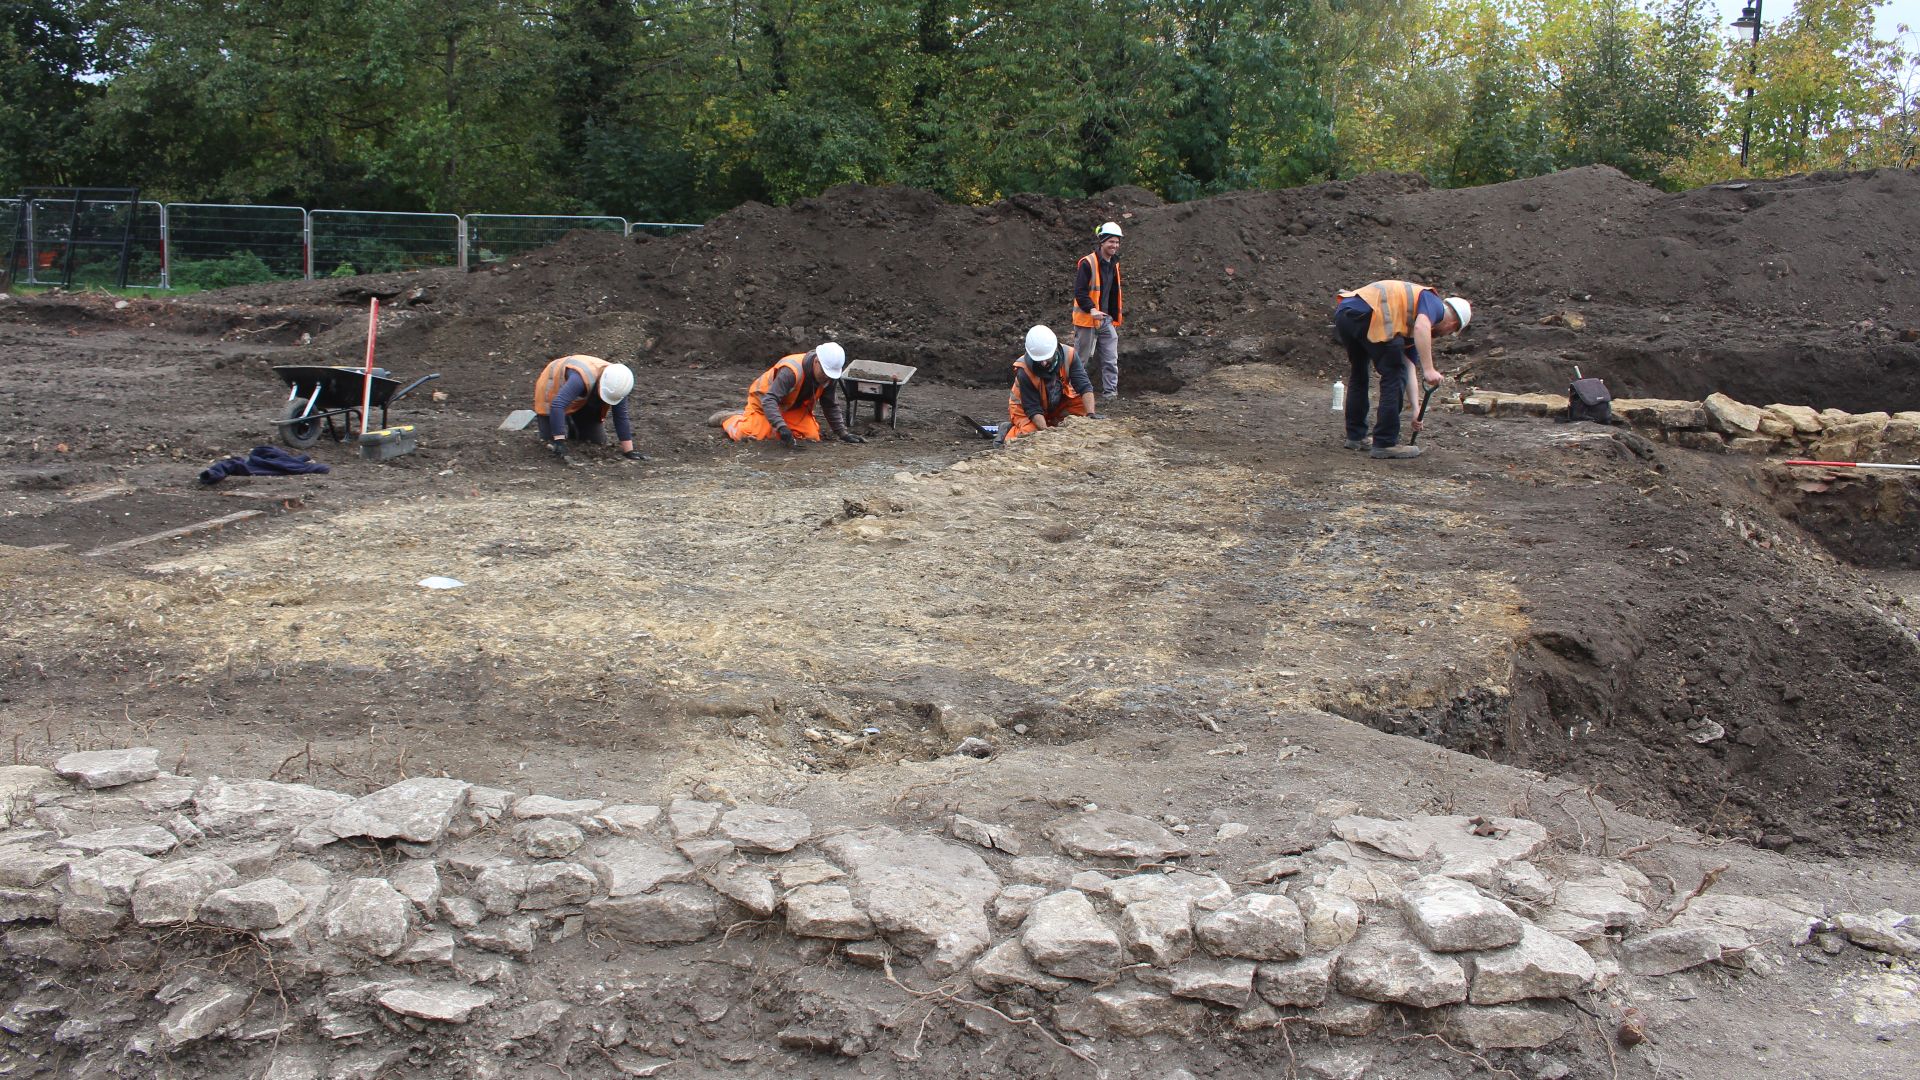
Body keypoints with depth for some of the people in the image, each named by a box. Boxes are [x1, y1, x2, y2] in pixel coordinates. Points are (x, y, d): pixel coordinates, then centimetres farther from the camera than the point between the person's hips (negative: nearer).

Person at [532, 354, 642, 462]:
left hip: (584, 398, 5)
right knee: (550, 440, -11)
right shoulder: (583, 378, -46)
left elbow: (621, 417, -20)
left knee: (598, 441, 1)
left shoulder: (617, 385, -27)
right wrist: (559, 441, -54)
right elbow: (557, 405, -52)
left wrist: (629, 451, -21)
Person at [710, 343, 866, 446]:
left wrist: (842, 433, -8)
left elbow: (831, 405, -4)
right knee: (748, 434, -22)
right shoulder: (791, 370, -40)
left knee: (812, 435, -8)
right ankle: (728, 418, 15)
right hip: (763, 400, -6)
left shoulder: (829, 375, -17)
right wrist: (781, 427, -56)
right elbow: (769, 400, -44)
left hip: (793, 406, 7)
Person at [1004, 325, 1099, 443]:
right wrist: (1045, 430, -41)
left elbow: (1084, 387, -25)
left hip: (1059, 401, 5)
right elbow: (1033, 409, -27)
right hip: (1025, 407, -4)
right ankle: (1009, 429, 4)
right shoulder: (1024, 371, -33)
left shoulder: (1069, 355, -26)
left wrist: (1091, 415, -38)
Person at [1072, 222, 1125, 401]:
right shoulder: (1087, 263, -15)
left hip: (1106, 320, 7)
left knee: (1111, 359, 3)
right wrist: (1091, 309, -31)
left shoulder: (1114, 264, 12)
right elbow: (1079, 291, -19)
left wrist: (1116, 315, 21)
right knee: (1081, 359, 4)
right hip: (1087, 319, -7)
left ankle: (1110, 392, 8)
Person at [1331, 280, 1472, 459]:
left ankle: (1355, 437, 35)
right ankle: (1385, 444, 2)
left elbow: (1408, 368, 34)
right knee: (1394, 375, 0)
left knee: (1359, 374, 27)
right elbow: (1421, 327, -14)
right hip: (1366, 314, -10)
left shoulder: (1409, 329, 33)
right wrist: (1428, 369, -18)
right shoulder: (1434, 303, 9)